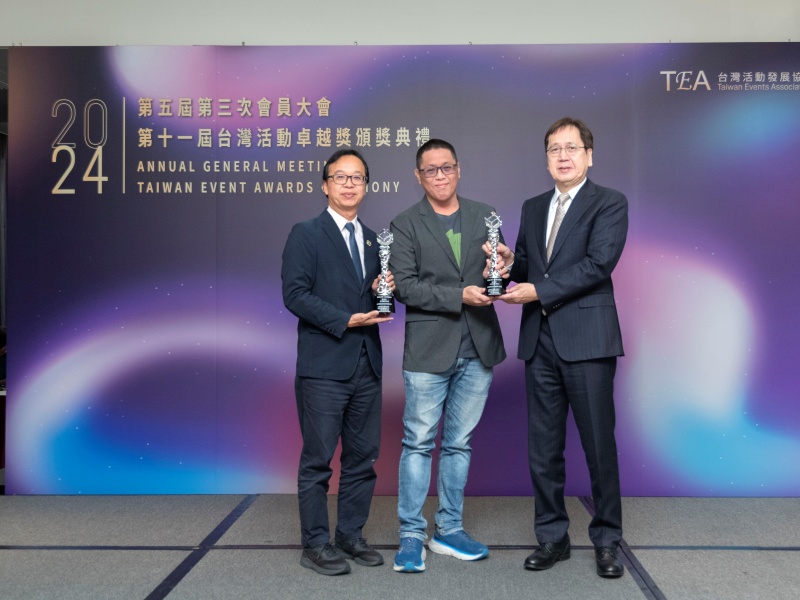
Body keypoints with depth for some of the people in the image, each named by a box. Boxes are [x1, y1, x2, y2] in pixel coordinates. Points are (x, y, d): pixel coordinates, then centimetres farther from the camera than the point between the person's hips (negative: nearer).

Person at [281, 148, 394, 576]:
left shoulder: (371, 240, 16)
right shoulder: (305, 234, -3)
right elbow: (295, 294, -12)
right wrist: (346, 321, -18)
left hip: (367, 365, 6)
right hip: (324, 366, -6)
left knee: (362, 457, 12)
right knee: (318, 459, 2)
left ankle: (351, 536, 25)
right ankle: (315, 544, 15)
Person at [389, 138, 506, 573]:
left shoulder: (485, 216, 9)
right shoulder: (405, 224, 0)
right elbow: (405, 286, -10)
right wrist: (459, 296, -19)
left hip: (477, 348, 4)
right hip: (428, 350, -3)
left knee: (459, 443, 12)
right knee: (418, 443, 2)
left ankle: (448, 530, 25)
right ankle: (411, 534, 13)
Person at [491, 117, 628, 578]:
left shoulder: (610, 203, -1)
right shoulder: (533, 208, 17)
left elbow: (598, 264, -14)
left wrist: (538, 291, -16)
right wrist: (510, 261, -3)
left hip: (586, 339, -5)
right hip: (540, 341, 5)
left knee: (600, 446, 4)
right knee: (543, 448, 10)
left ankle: (607, 540, 20)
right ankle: (553, 536, 25)